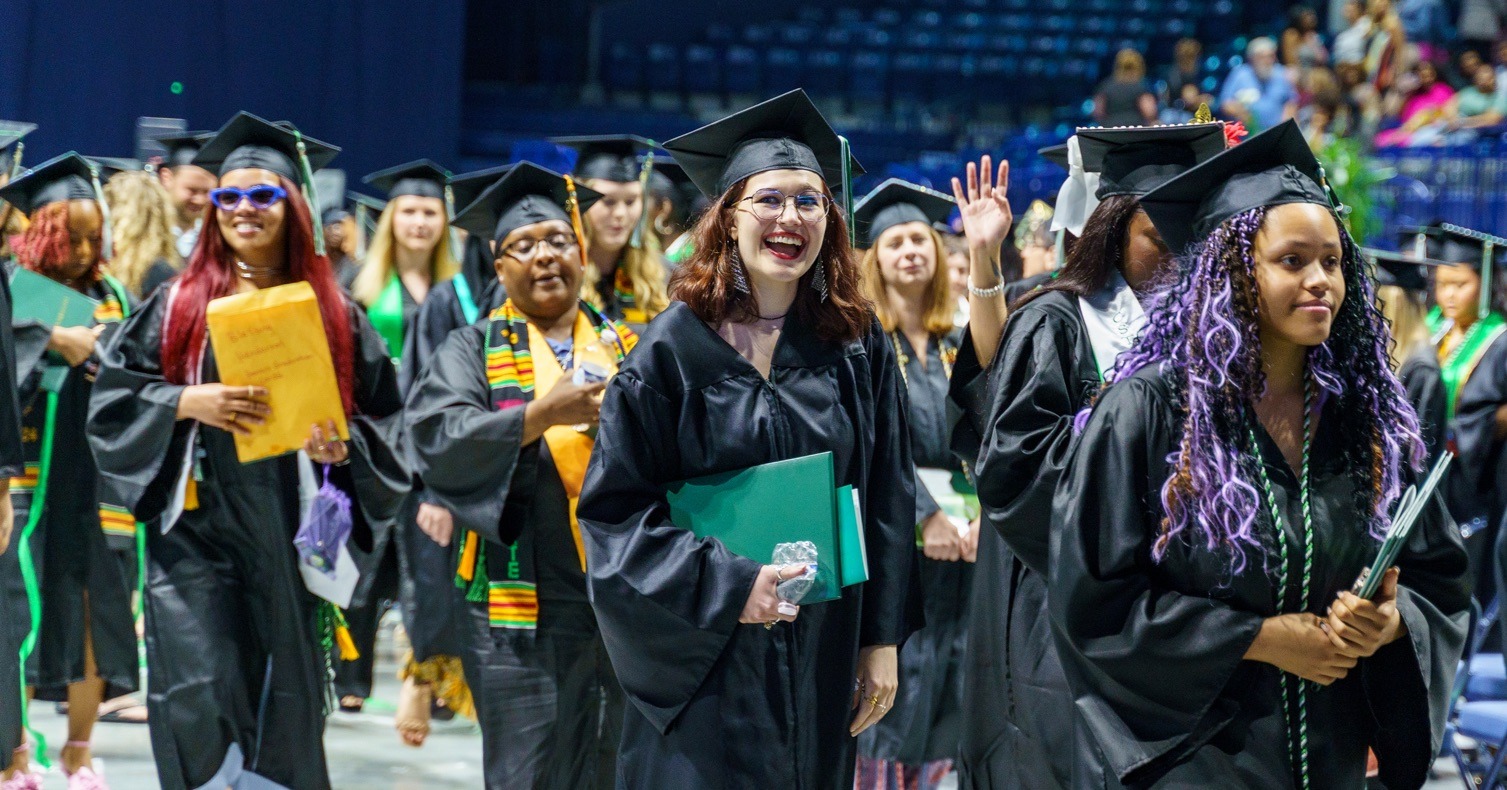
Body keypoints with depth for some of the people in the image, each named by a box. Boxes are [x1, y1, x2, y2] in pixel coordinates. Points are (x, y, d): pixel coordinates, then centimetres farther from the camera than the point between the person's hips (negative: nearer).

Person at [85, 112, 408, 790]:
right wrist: (189, 402, -14)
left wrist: (342, 447, -12)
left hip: (291, 533, 1)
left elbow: (386, 421, 8)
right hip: (198, 526, -1)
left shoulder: (334, 315, 7)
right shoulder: (179, 304, 7)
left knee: (286, 704, 2)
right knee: (200, 698, -11)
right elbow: (113, 399, 2)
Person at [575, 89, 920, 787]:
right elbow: (615, 507, -8)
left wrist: (883, 642, 1)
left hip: (824, 665, 3)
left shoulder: (857, 347, 3)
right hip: (705, 659, -3)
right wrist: (727, 586, -18)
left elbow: (887, 502, 6)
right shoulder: (674, 349, -6)